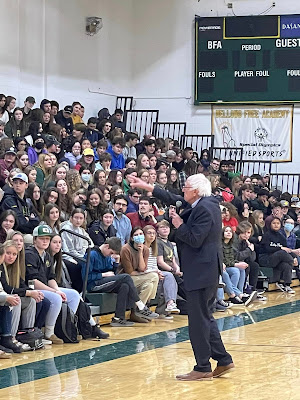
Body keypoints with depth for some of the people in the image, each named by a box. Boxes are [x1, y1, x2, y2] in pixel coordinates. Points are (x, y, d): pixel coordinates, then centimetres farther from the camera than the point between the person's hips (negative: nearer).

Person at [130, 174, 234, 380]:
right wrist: (146, 187, 25)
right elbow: (174, 200, 23)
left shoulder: (204, 209, -17)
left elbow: (194, 239, -23)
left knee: (199, 320, -6)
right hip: (208, 270, 10)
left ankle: (203, 368, -3)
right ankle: (223, 360, 16)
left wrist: (179, 224, -8)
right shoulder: (205, 204, 13)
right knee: (205, 318, 15)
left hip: (202, 271, -10)